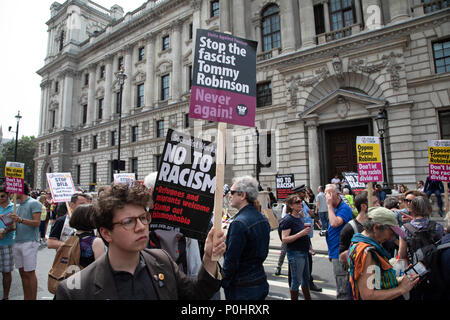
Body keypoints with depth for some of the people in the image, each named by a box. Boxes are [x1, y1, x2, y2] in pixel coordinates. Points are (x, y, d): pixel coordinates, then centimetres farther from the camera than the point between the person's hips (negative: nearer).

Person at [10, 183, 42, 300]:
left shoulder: (34, 203, -6)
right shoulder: (19, 205, 18)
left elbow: (37, 222, -14)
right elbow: (19, 224, 22)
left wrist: (20, 220, -24)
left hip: (29, 242, -7)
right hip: (18, 242, 7)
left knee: (30, 273, -3)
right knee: (22, 273, 11)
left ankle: (33, 298, 5)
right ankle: (26, 297, 20)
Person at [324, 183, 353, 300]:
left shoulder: (344, 208, -16)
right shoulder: (334, 208, 13)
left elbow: (334, 223, -33)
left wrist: (329, 205, -23)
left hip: (340, 254, -9)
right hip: (335, 253, 9)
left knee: (342, 291, -2)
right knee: (342, 287, 20)